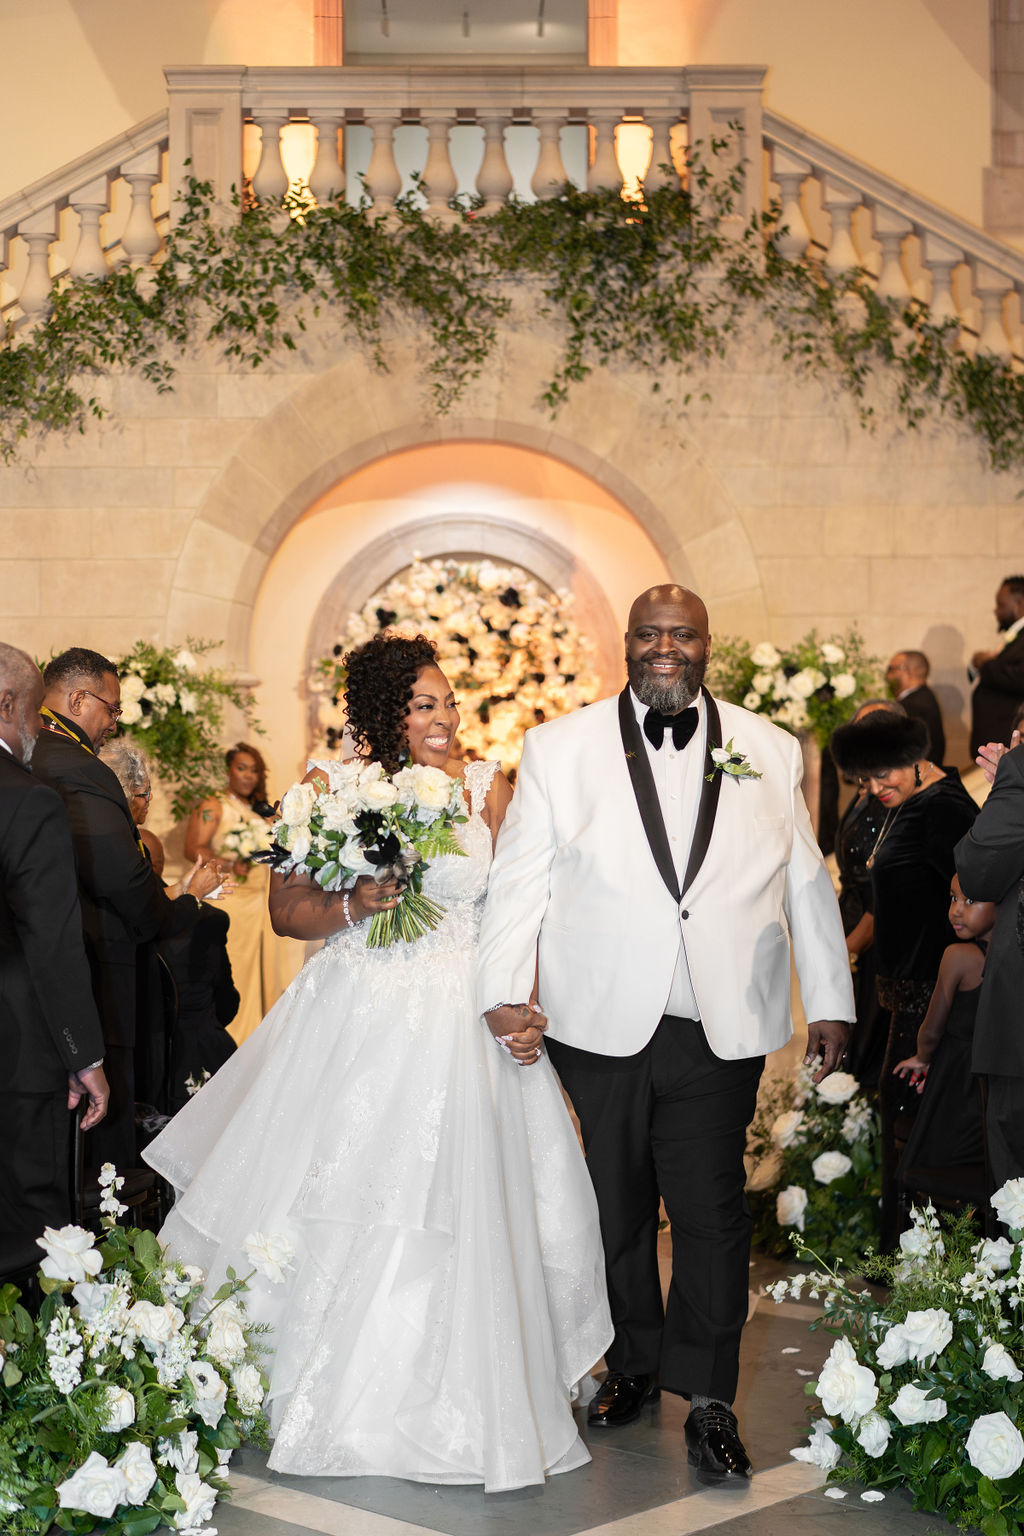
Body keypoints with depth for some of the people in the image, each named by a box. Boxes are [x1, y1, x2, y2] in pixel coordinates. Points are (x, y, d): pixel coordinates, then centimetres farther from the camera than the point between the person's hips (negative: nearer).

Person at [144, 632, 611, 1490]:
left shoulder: (487, 787, 4)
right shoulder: (332, 785, 0)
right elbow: (288, 911, 2)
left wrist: (523, 1008, -8)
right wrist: (357, 905, -17)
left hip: (462, 1027, 1)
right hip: (357, 1025, -1)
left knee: (457, 1217, 3)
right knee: (338, 1206, 4)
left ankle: (458, 1401, 20)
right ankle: (341, 1395, 23)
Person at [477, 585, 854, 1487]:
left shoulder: (771, 751, 8)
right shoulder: (559, 748, 5)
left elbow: (805, 883, 10)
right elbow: (519, 875, 2)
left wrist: (830, 1003, 9)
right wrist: (503, 990, -6)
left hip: (723, 1031, 0)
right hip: (601, 1027, 0)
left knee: (712, 1212, -2)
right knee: (617, 1209, 11)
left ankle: (710, 1399, 10)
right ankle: (634, 1368, 28)